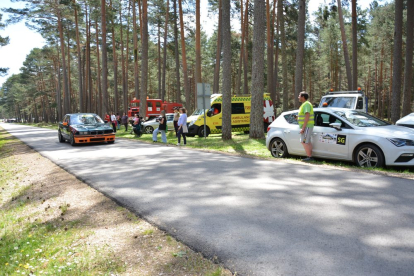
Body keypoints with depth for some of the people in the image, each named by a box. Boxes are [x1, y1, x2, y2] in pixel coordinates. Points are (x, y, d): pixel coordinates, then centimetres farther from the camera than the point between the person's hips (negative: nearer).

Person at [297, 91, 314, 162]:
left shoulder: (306, 104, -16)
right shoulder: (305, 104, 17)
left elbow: (307, 117, -23)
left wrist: (303, 128, -25)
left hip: (307, 126, -11)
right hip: (307, 126, 11)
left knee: (304, 142, -10)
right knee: (307, 142, 11)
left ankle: (309, 157, -8)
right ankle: (310, 157, 15)